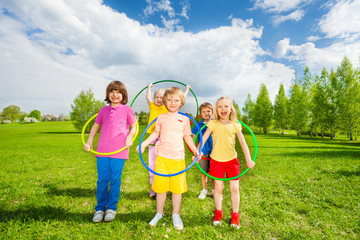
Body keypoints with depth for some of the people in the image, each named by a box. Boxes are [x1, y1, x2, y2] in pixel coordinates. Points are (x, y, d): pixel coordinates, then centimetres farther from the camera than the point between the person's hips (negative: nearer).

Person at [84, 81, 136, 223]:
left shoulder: (127, 110, 2)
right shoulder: (103, 110, 11)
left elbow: (134, 127, 7)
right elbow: (95, 126, 21)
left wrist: (129, 138, -10)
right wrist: (89, 141, 12)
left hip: (119, 151, -2)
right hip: (102, 150, 3)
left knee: (115, 180, 5)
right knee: (102, 180, 7)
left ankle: (111, 208, 23)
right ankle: (100, 209, 25)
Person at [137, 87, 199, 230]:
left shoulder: (184, 119, 6)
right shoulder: (161, 117, 6)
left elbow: (187, 137, 12)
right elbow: (155, 133, 12)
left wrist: (195, 149, 3)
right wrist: (143, 144, 2)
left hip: (178, 158, 0)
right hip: (161, 156, 1)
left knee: (177, 187, 7)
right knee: (160, 186, 10)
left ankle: (176, 215, 29)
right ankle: (159, 213, 32)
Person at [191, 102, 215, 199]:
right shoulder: (198, 126, -1)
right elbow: (192, 138, 6)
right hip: (202, 153, 1)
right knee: (203, 172, 12)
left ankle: (214, 190, 31)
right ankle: (204, 190, 32)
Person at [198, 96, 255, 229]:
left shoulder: (235, 125, -1)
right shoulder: (213, 124, -5)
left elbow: (243, 143, -1)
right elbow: (203, 138, -8)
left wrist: (248, 160, -7)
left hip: (232, 160, 1)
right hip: (216, 160, -1)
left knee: (234, 188, 5)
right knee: (218, 187, 7)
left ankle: (235, 215, 27)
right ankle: (218, 213, 30)